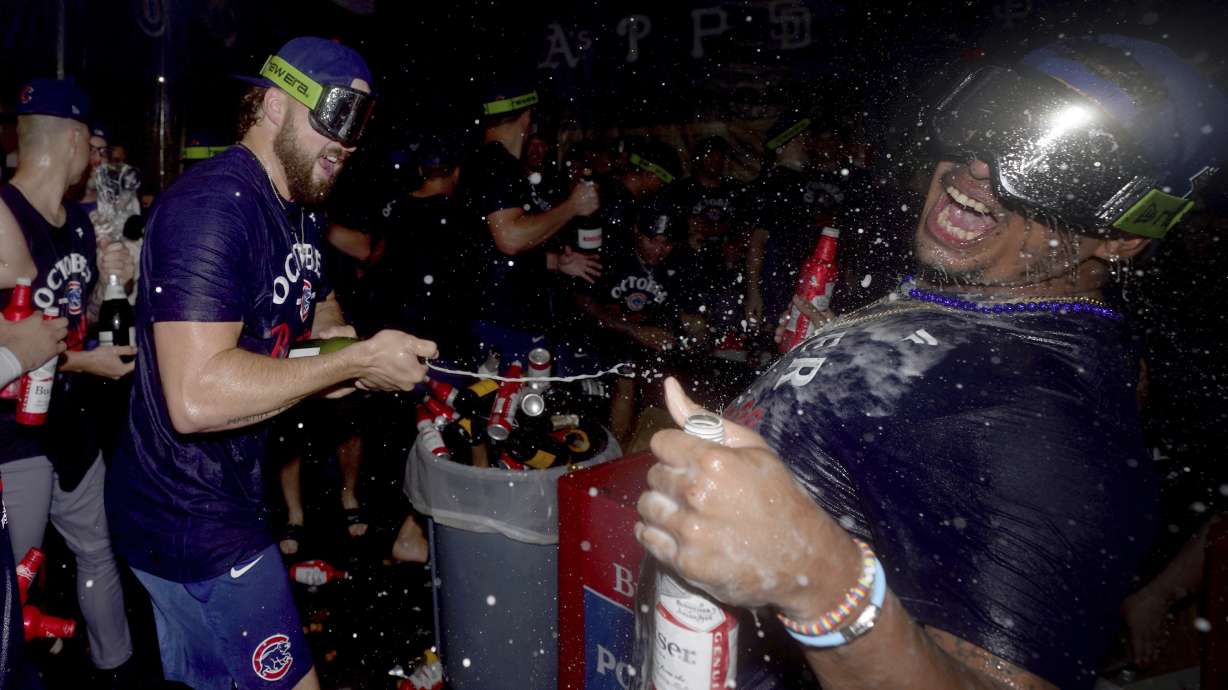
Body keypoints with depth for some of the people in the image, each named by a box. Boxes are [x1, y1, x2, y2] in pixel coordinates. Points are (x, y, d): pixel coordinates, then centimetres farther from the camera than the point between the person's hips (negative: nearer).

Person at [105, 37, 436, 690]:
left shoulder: (297, 210, 7)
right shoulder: (214, 204, -24)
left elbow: (318, 305, 24)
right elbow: (196, 396, -34)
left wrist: (335, 333, 0)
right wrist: (357, 360, -27)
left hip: (228, 496, 10)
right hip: (191, 516, -10)